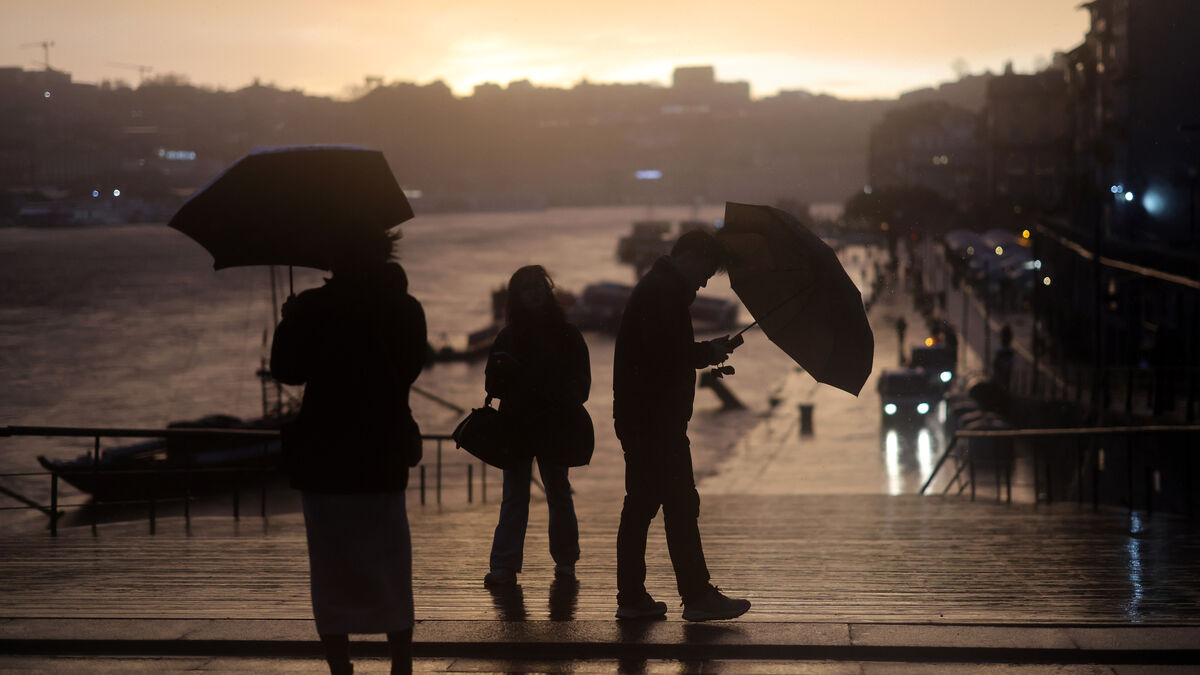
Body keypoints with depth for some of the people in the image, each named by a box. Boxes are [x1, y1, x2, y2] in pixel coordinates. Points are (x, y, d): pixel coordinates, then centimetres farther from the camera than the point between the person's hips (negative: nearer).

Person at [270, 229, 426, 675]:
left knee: (332, 574, 7)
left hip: (325, 461, -3)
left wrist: (290, 319, 14)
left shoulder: (314, 308, -11)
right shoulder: (407, 311, -2)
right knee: (392, 575, 12)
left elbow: (287, 370, -2)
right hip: (384, 459, 3)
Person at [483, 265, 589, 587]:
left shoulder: (567, 335, 4)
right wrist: (500, 369, -14)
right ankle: (504, 564, -5)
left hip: (554, 427, -1)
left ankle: (565, 560, 18)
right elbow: (494, 385, 7)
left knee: (558, 493, 7)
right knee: (514, 496, -1)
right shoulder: (508, 337, 7)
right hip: (516, 427, 1)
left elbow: (581, 382, 3)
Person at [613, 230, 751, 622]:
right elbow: (665, 354, -23)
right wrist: (709, 353, -9)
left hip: (639, 418, 11)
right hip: (656, 419, -11)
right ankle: (698, 597, -3)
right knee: (680, 504, -6)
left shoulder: (657, 288, 19)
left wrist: (706, 352, 12)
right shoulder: (664, 292, -14)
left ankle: (632, 598, 15)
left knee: (641, 505, 11)